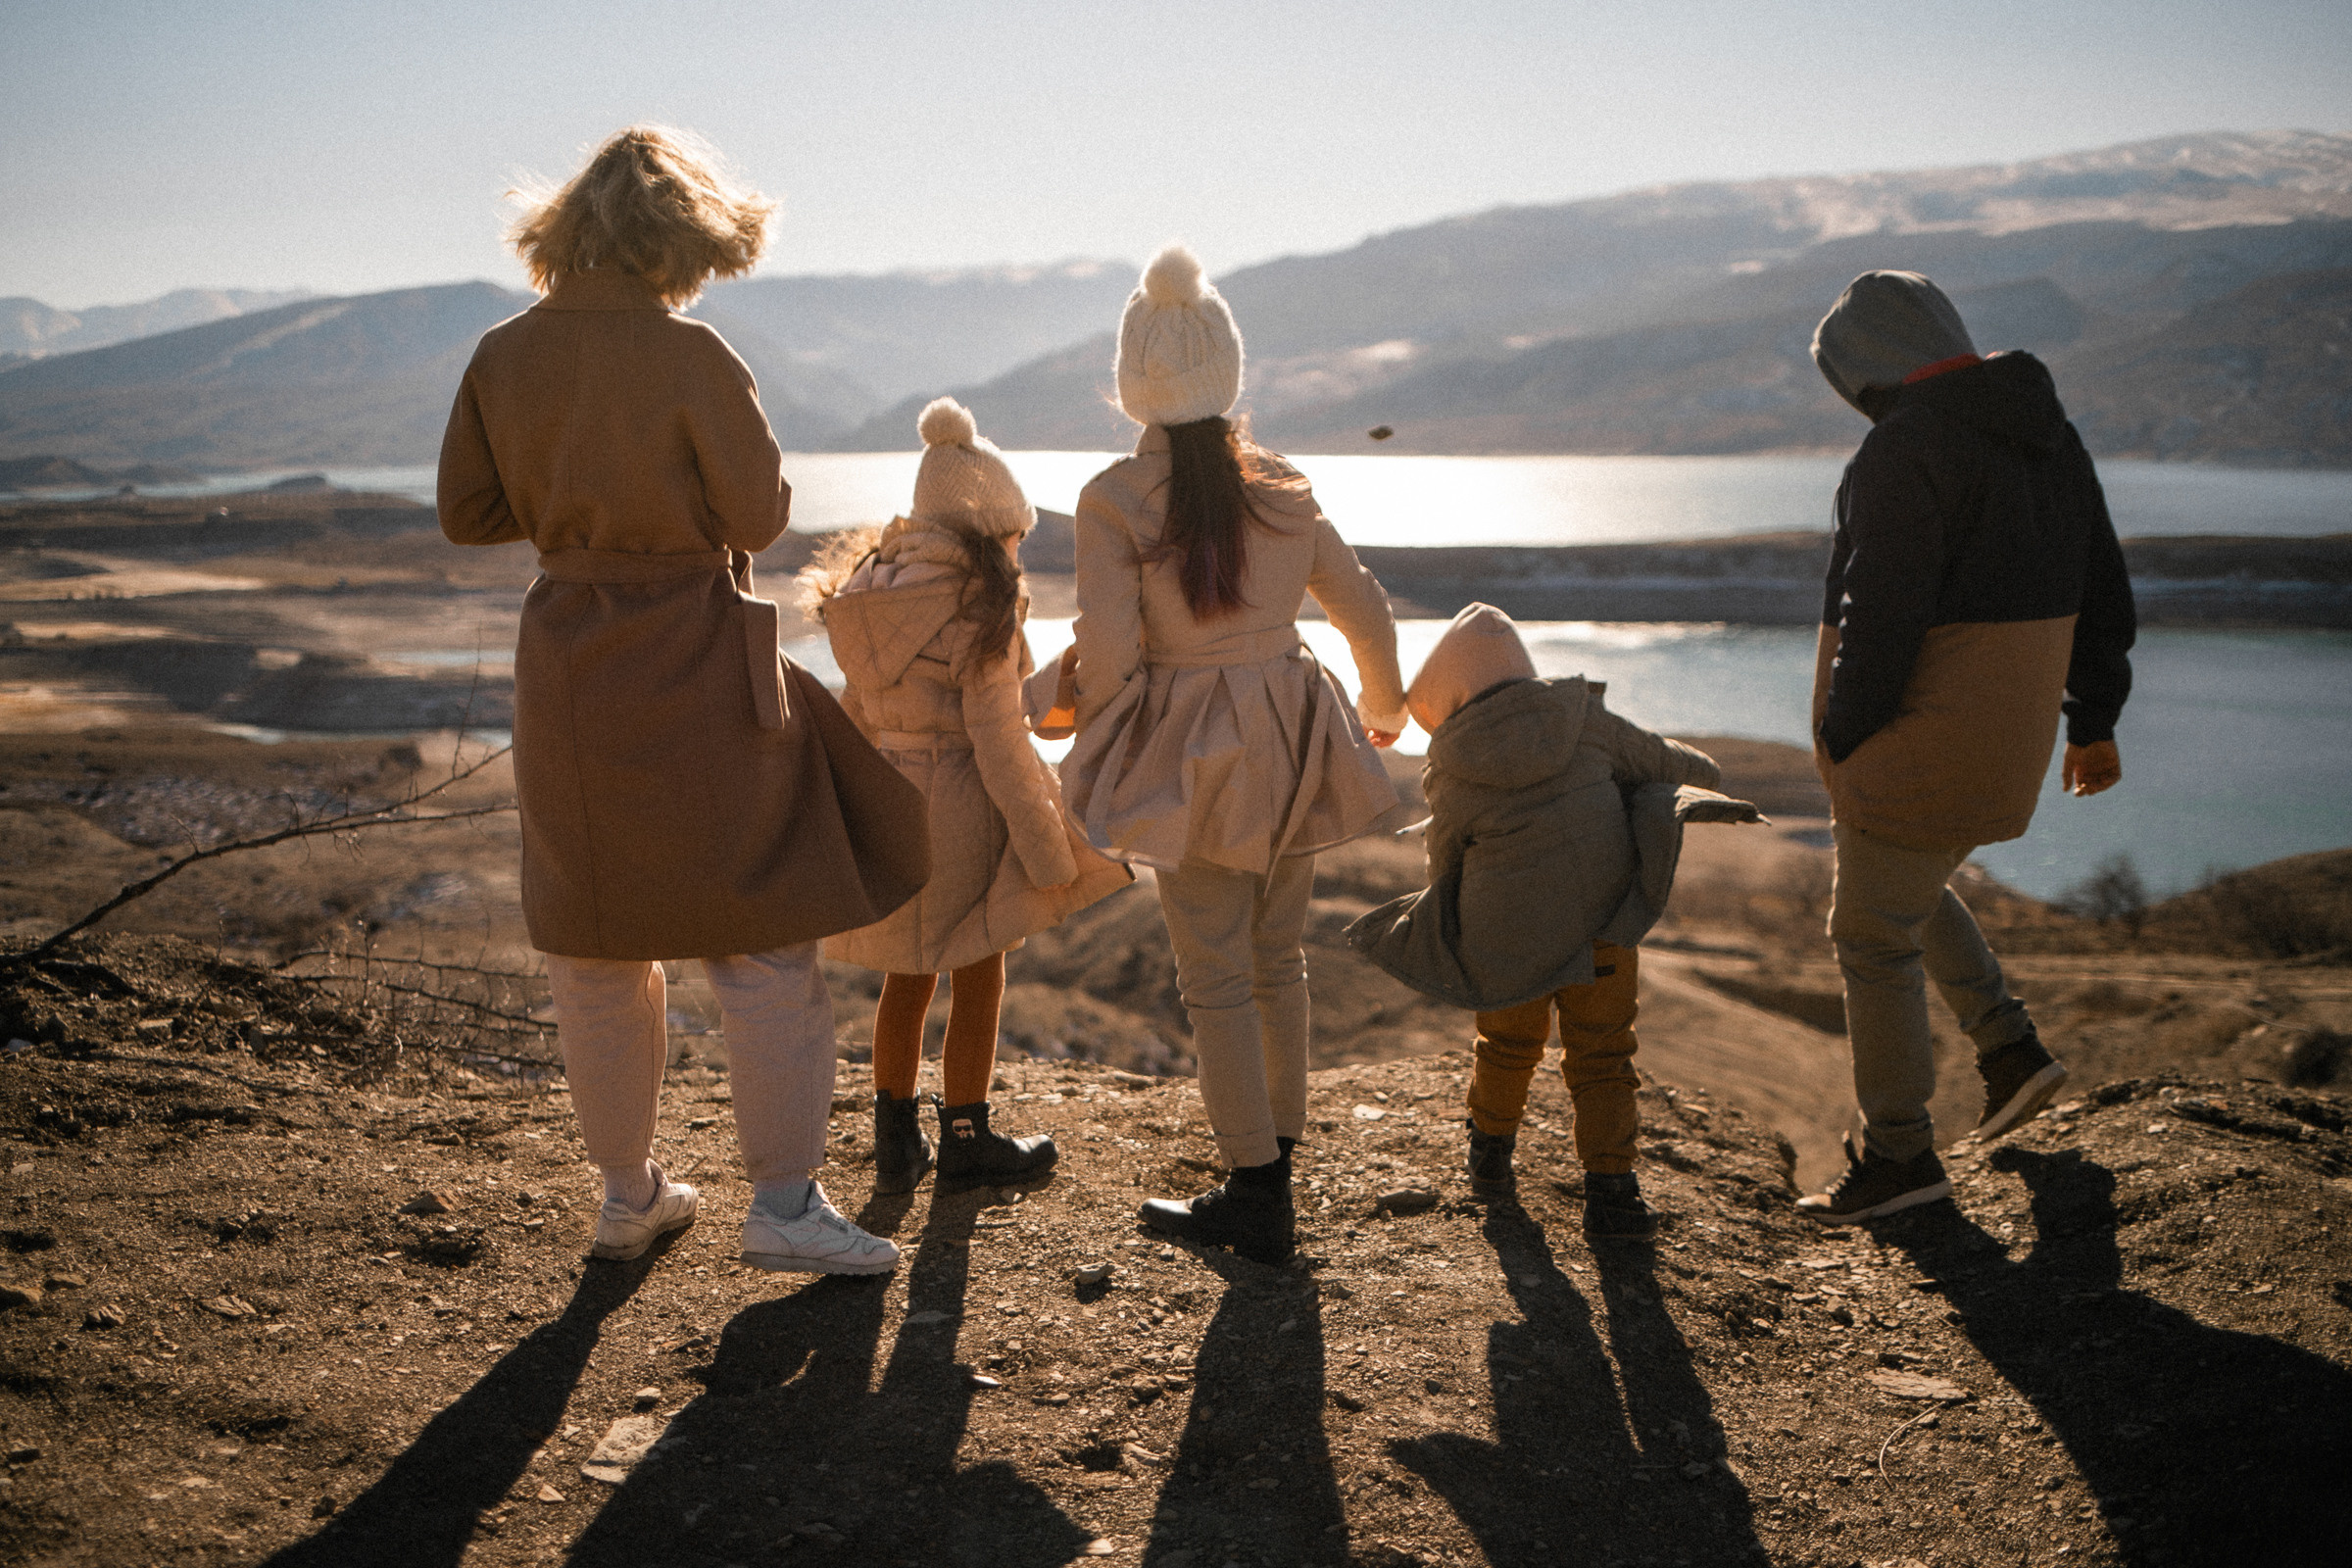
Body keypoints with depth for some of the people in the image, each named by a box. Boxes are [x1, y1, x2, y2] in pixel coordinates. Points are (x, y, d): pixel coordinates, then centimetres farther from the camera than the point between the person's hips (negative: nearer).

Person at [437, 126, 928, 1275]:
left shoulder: (503, 358, 1)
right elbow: (758, 514, -10)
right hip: (690, 666, -5)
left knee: (595, 949, 16)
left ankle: (627, 1194, 26)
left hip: (564, 660, 6)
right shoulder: (689, 357, -15)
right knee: (762, 937, 5)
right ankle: (784, 1200, 8)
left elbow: (467, 513, 6)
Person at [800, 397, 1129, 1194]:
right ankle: (965, 1141, 20)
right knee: (977, 975, 9)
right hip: (960, 802, -7)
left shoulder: (867, 597, 7)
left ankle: (895, 1141, 25)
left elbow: (856, 715, 12)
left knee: (906, 974, 18)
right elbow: (999, 741, -17)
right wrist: (1049, 850, -12)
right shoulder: (978, 609, -15)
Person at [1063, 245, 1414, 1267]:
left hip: (1193, 757, -5)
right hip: (1290, 743, 5)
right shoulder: (1280, 487, 2)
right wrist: (1383, 705, 28)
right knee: (1278, 960, 17)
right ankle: (1274, 1166, 28)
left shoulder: (1112, 500, -11)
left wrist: (1095, 765, 2)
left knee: (1216, 976, 3)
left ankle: (1257, 1199, 8)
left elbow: (1107, 653, -15)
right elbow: (1363, 608, 10)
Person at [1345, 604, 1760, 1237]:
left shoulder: (1456, 779, -8)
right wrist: (1703, 773, 32)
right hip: (1599, 925, 1)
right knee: (1600, 1057, 11)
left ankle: (1490, 1155, 41)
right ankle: (1609, 1192, 5)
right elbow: (1667, 762, 9)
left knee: (1508, 1044, 23)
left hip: (1507, 942, 0)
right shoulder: (1583, 721, -2)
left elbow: (1446, 868, 5)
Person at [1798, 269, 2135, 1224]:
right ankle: (2009, 1050, 27)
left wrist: (1840, 741, -12)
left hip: (1925, 740, -9)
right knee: (1909, 885, 29)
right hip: (2007, 730, 9)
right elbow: (2101, 590, 14)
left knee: (1874, 935, 3)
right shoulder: (2047, 433, 10)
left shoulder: (1904, 448, -18)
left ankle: (1898, 1154, 13)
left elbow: (1883, 617, -22)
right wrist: (2094, 722, 20)